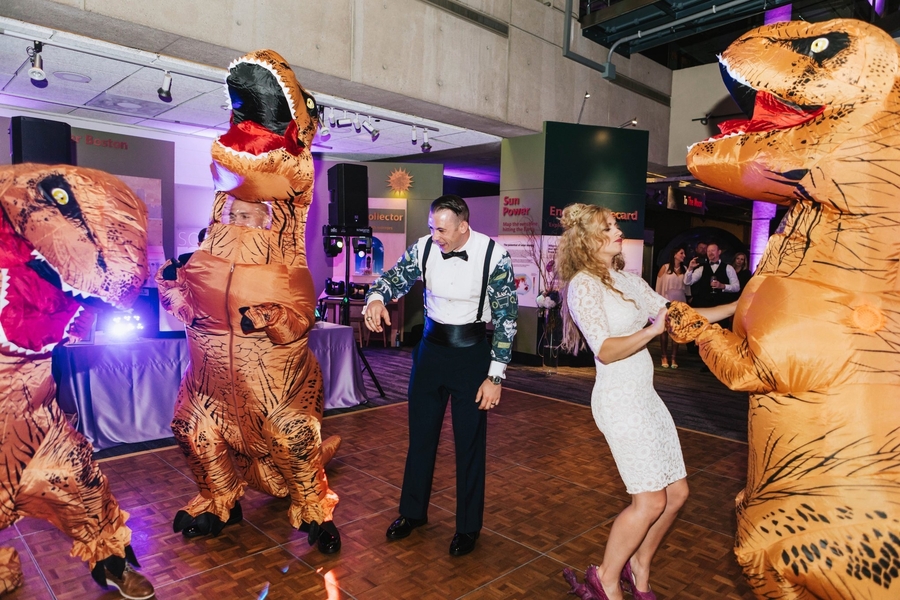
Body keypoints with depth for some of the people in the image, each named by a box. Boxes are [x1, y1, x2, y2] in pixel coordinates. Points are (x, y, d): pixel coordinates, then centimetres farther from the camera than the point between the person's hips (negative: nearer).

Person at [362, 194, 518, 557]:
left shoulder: (493, 256, -17)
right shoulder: (424, 247, -8)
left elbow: (506, 317, -12)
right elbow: (395, 278, -2)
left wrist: (495, 376, -13)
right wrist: (376, 298, -27)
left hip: (472, 353, -3)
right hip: (431, 347, 4)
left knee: (470, 443, 7)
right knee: (420, 435, 15)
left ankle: (468, 527, 29)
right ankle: (413, 512, 37)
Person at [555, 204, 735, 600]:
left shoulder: (628, 281, 12)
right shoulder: (583, 285, -11)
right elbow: (605, 351, -18)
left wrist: (739, 306, 8)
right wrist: (652, 330, -32)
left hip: (645, 395, 8)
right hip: (619, 399, -8)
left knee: (676, 492, 11)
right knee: (650, 500, -6)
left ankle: (638, 568, 31)